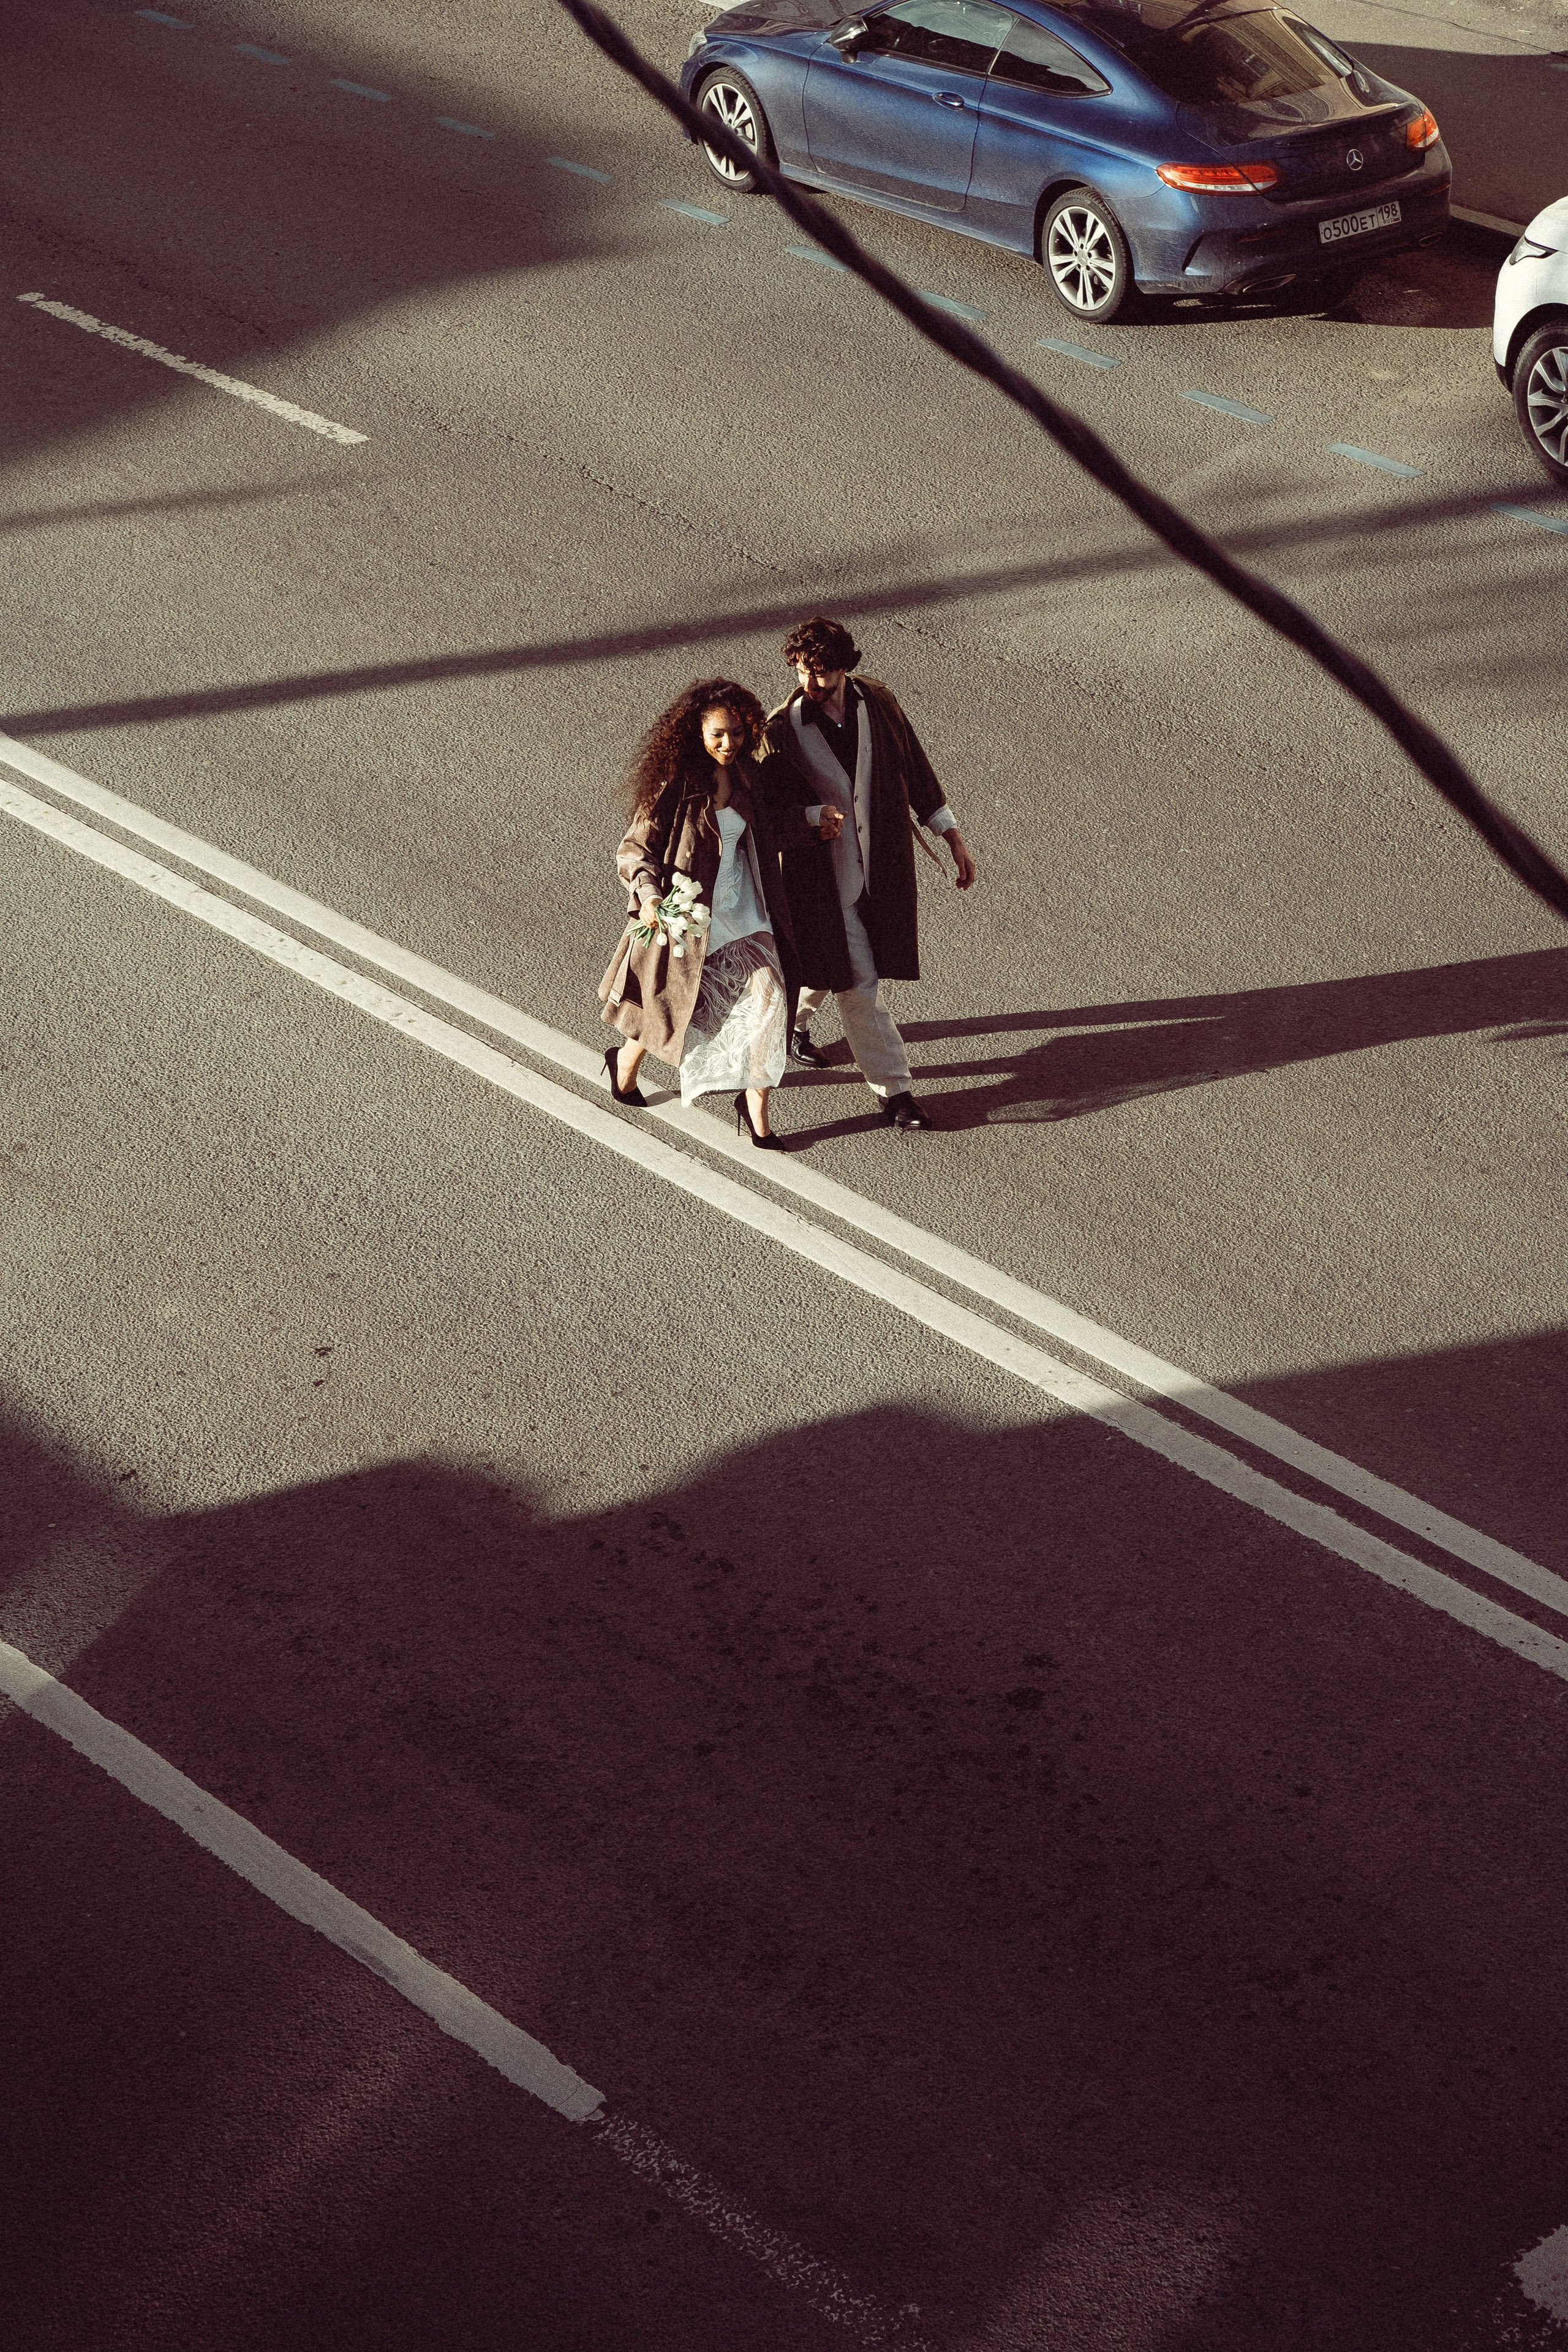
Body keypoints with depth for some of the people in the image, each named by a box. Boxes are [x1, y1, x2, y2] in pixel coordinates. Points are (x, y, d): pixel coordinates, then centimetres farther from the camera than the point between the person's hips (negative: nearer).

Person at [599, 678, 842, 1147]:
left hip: (741, 911, 5)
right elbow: (634, 849, -15)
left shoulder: (743, 777, 1)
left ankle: (755, 1106, 1)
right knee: (671, 1005, 12)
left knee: (768, 996, -11)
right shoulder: (673, 786, -18)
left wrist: (811, 826, 11)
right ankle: (625, 1062, 45)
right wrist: (649, 895, -32)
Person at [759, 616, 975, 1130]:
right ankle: (893, 1091, 7)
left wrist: (953, 837, 6)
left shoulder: (878, 703, -5)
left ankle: (792, 1022, 50)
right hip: (821, 871, -4)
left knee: (829, 966, 21)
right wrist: (815, 816, -33)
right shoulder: (782, 729, -15)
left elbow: (914, 769, 5)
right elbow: (776, 811, -12)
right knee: (857, 981, -1)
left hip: (881, 864, 4)